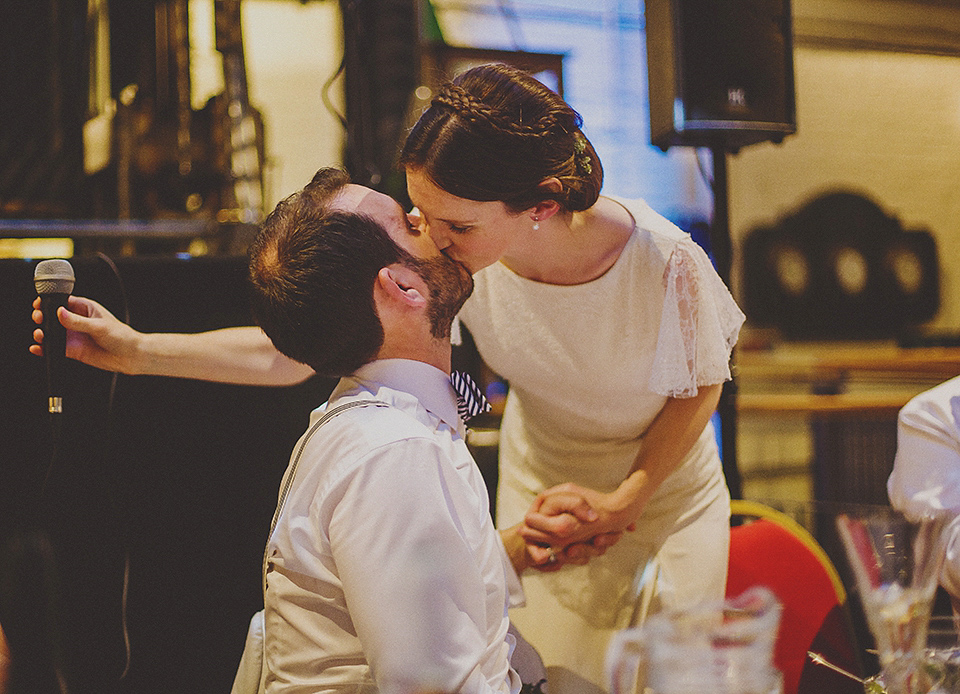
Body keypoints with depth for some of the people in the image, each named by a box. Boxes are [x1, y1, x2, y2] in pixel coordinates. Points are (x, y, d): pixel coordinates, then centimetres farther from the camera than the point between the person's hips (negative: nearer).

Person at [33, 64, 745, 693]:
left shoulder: (665, 263, -33)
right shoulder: (452, 257, -27)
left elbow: (700, 388, -13)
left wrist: (623, 502, -25)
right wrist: (134, 349, -25)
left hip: (665, 494, -1)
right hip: (544, 490, 2)